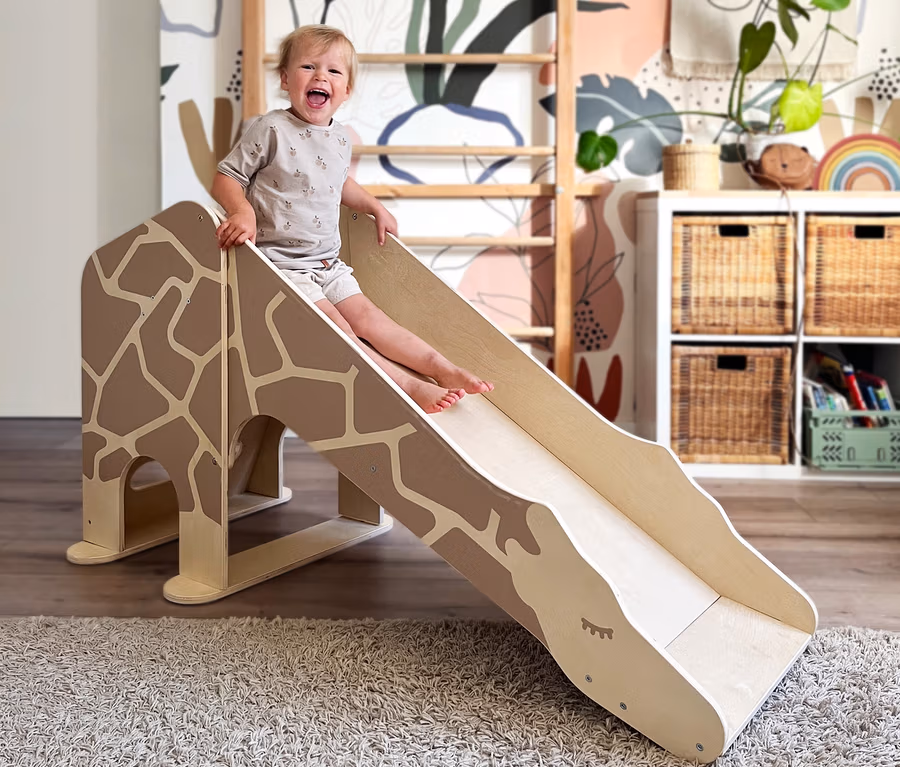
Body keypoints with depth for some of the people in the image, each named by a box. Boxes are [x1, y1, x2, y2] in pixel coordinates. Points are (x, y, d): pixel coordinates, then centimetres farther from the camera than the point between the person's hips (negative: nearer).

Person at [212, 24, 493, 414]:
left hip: (328, 261, 7)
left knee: (365, 315, 1)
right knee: (335, 329, -16)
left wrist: (376, 207, 23)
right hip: (281, 262, -7)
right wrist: (242, 210, -29)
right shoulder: (271, 130, -13)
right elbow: (226, 177, -10)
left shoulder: (340, 138, 9)